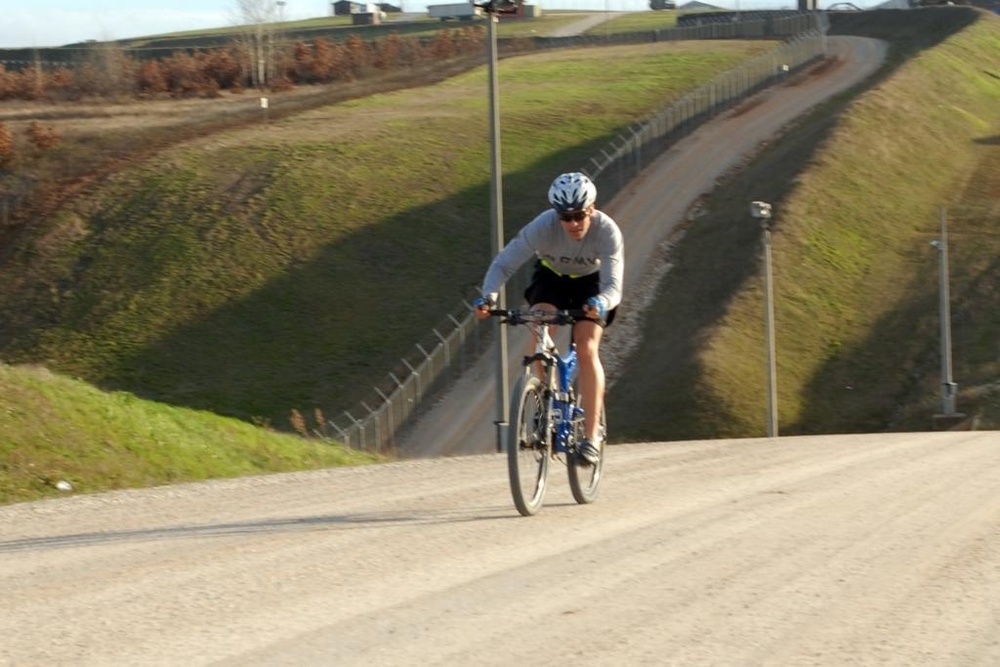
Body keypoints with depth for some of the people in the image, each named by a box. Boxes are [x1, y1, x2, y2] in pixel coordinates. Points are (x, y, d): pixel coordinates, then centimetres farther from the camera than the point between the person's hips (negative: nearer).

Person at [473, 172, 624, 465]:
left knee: (587, 351, -21)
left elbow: (613, 285, -39)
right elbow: (503, 264, -30)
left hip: (590, 283, -1)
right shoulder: (544, 226, -33)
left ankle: (592, 435, -17)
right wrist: (488, 296, -49)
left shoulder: (607, 231, -34)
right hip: (551, 278, 1)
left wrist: (601, 302, -63)